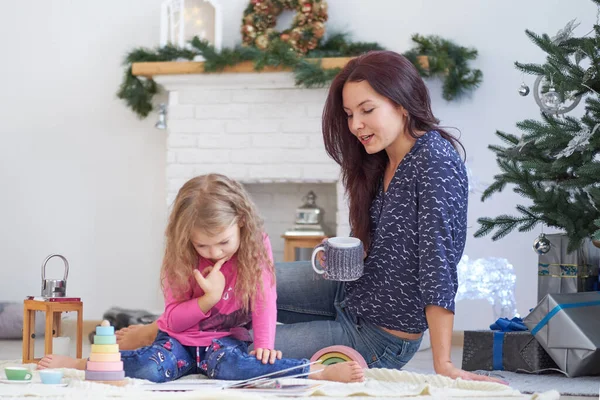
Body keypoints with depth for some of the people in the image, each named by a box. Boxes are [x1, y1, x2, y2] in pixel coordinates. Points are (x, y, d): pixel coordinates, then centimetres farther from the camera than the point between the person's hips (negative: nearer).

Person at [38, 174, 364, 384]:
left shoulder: (257, 248, -10)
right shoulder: (180, 259, -9)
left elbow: (264, 299, -9)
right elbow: (173, 320, -6)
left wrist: (264, 342, -25)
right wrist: (209, 298, -23)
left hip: (226, 339, -1)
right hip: (179, 339, 1)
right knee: (150, 369, -32)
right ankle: (78, 363, -17)